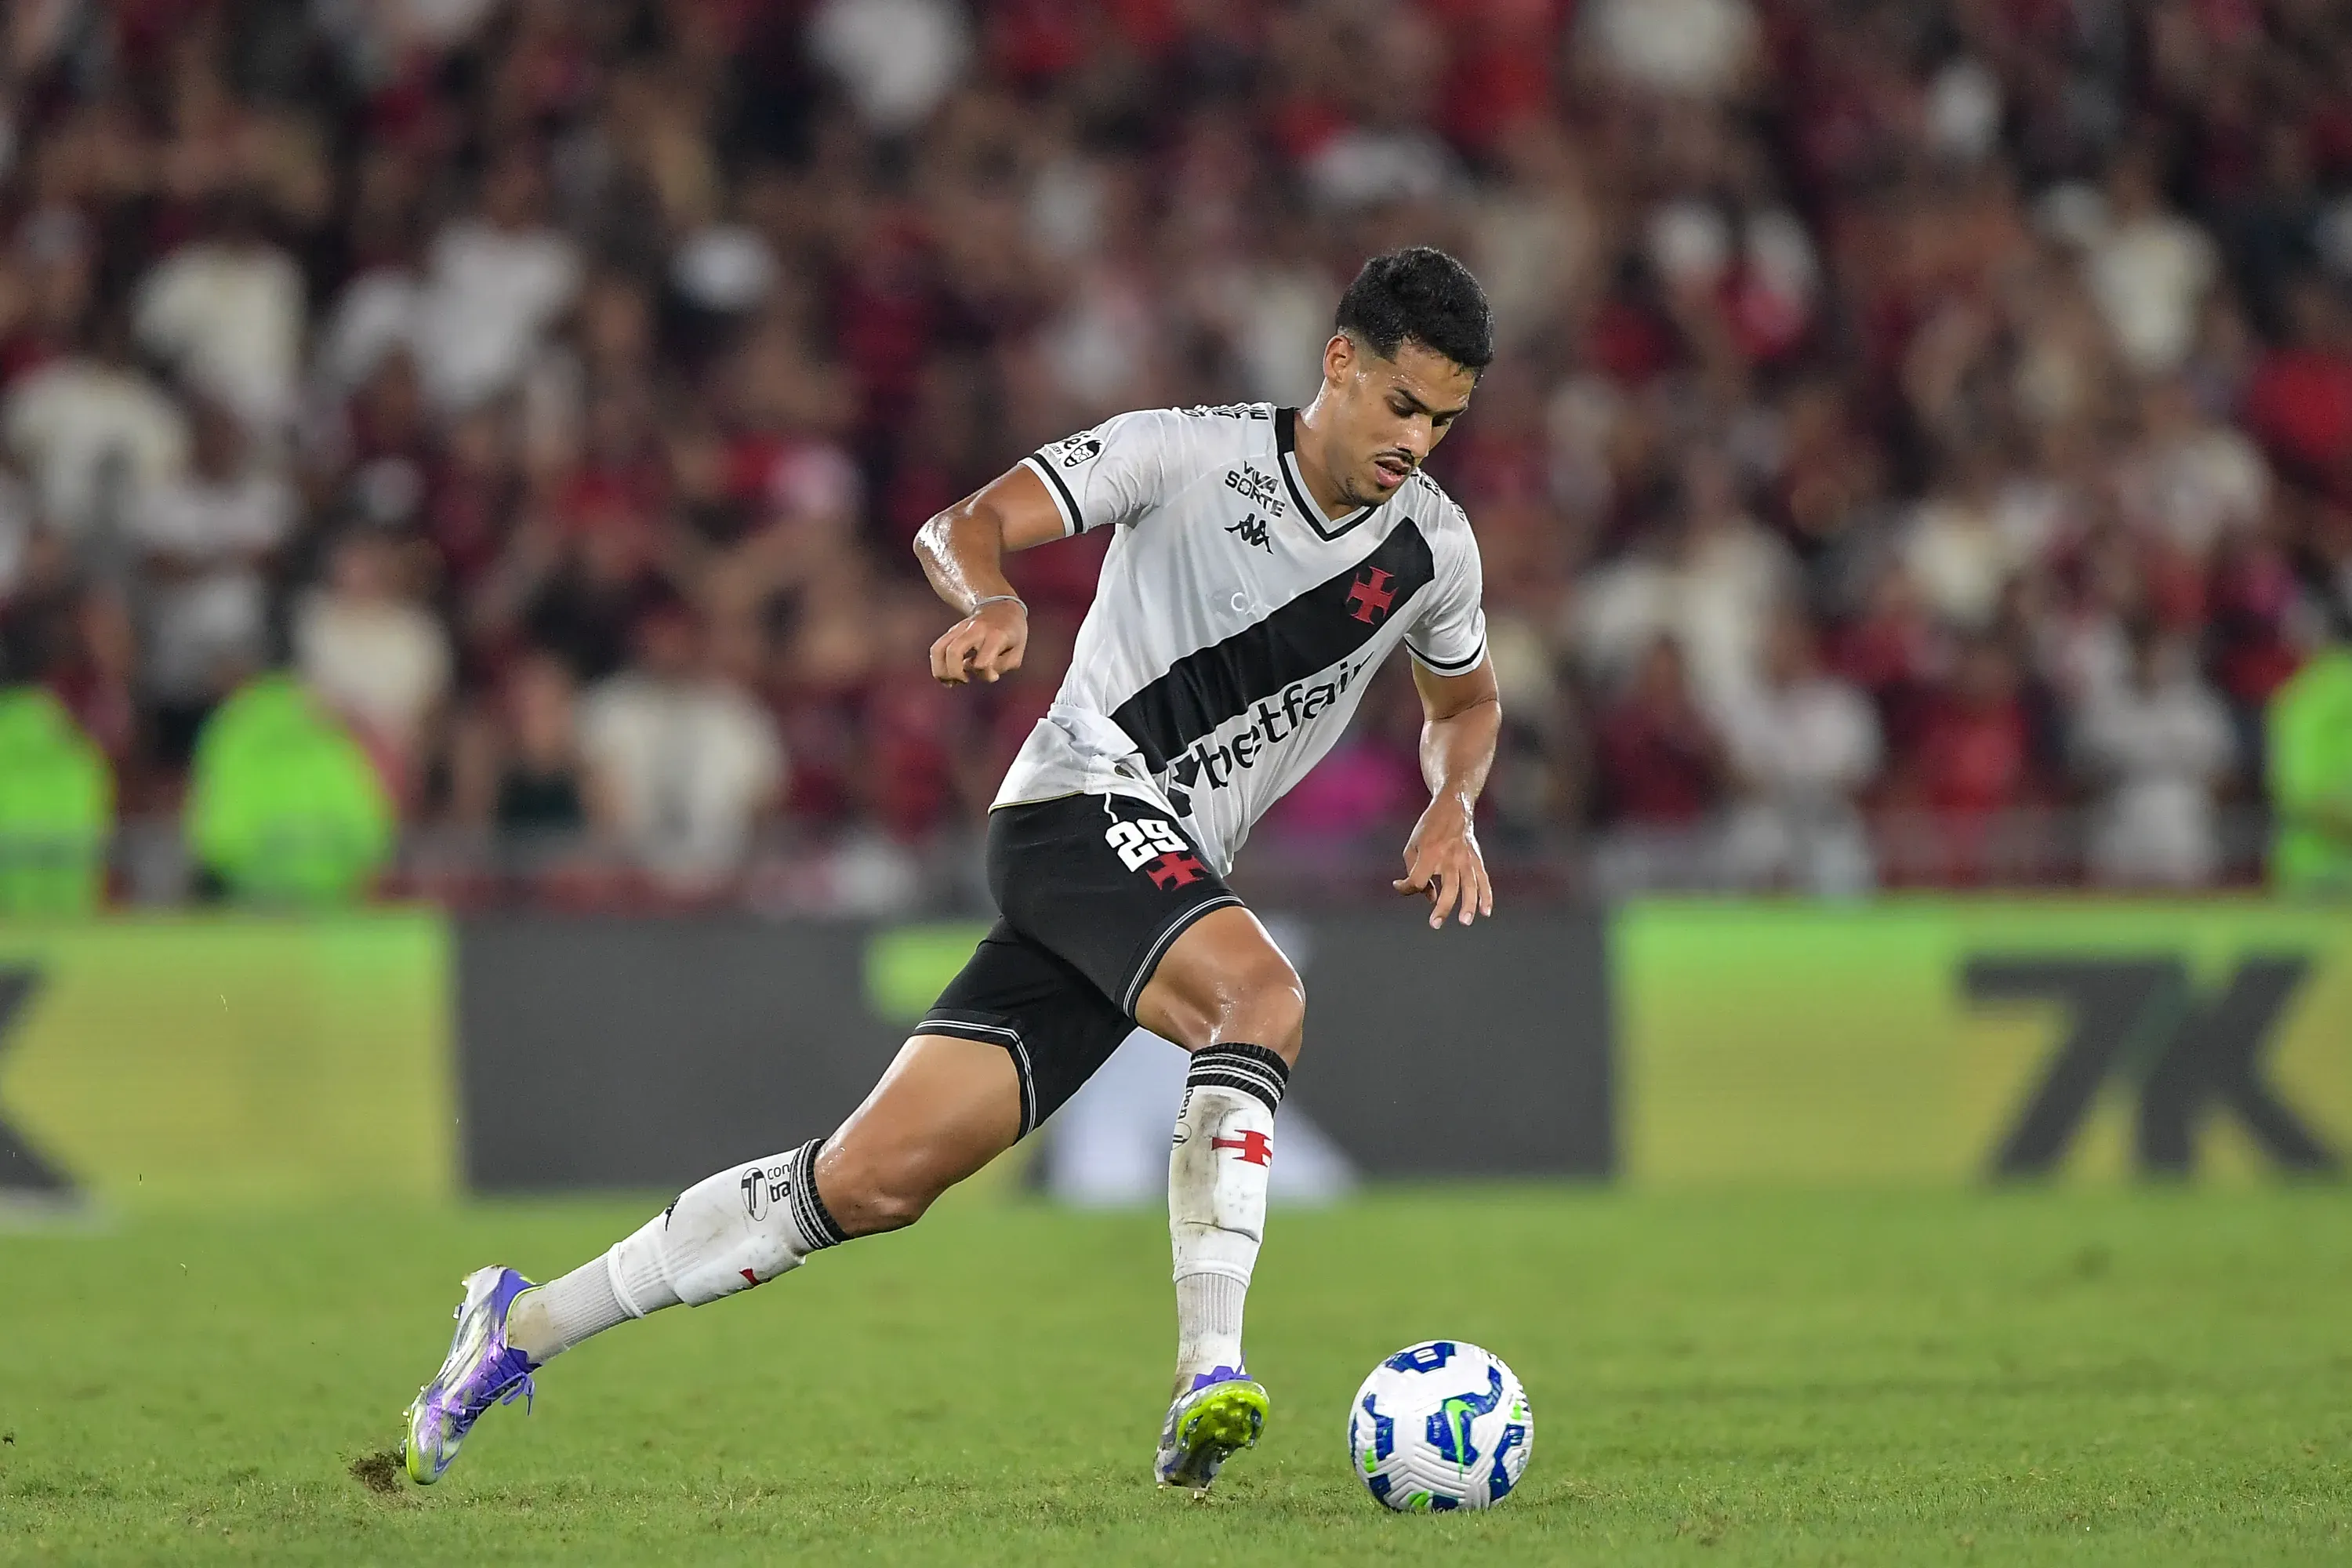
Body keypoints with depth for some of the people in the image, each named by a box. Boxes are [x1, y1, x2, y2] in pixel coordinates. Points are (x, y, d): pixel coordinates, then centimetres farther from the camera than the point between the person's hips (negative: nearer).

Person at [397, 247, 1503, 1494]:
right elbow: (966, 524, -9)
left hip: (1170, 878, 6)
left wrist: (1451, 810, 6)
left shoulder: (1432, 548, 9)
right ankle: (1207, 1378, -39)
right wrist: (990, 603, -32)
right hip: (1082, 801, -6)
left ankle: (525, 1325, 9)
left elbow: (1466, 702, 28)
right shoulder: (1191, 455, -7)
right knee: (1260, 998, -35)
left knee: (876, 1180, -1)